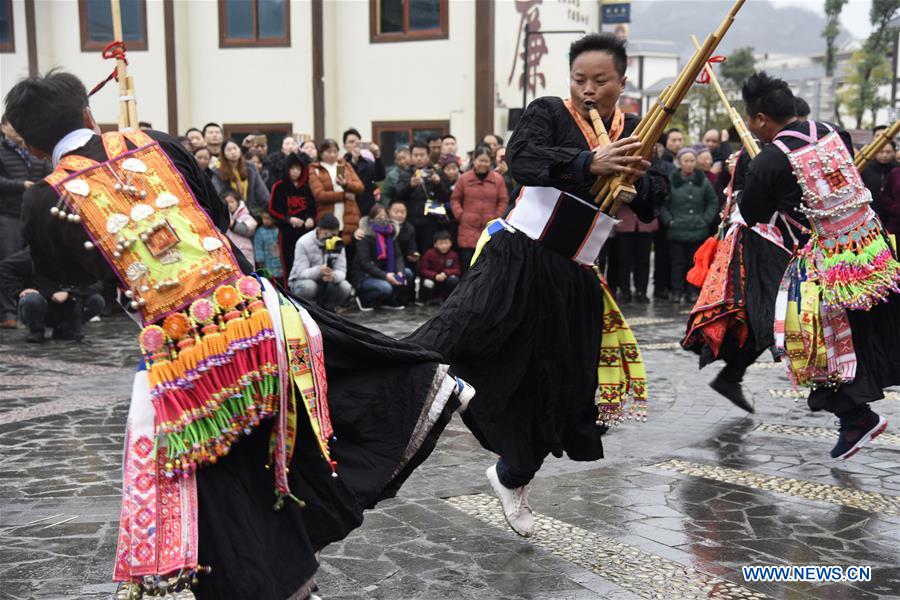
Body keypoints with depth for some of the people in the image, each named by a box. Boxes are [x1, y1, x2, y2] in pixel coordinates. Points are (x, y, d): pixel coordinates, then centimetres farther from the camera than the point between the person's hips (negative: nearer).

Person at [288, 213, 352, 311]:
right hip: (301, 281, -4)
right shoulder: (304, 242, -19)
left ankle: (326, 310, 2)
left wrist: (333, 276, -39)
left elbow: (341, 271, -13)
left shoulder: (338, 244, -7)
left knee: (345, 287, -23)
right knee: (308, 286, -37)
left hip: (325, 284, 4)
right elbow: (301, 272, -24)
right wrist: (318, 270, -46)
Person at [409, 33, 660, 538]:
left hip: (572, 280, 4)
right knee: (450, 341, -30)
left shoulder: (634, 133, 8)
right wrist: (590, 162, -34)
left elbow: (653, 213, 3)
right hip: (517, 258, -4)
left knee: (560, 389, 13)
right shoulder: (548, 113, -2)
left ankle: (512, 478, 37)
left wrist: (641, 178, -18)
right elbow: (520, 158, -23)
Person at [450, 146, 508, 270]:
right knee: (467, 261, 0)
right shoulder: (464, 178, 3)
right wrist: (460, 215, -3)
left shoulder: (498, 179, 3)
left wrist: (497, 217, -3)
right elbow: (455, 199, 9)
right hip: (468, 228, 0)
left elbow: (503, 201, 6)